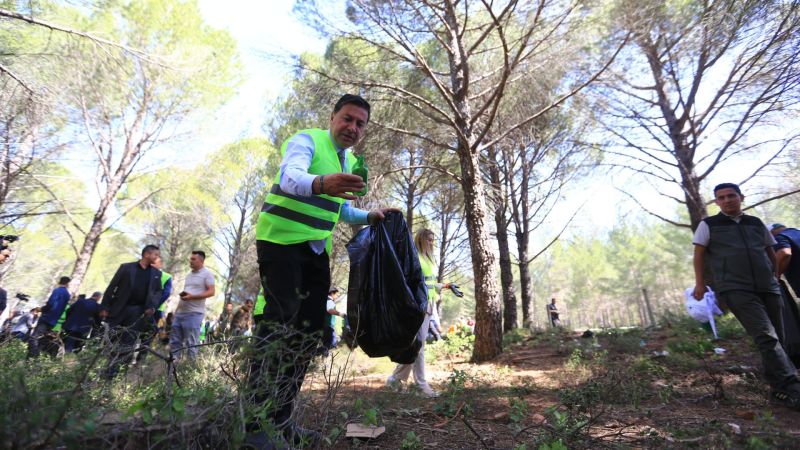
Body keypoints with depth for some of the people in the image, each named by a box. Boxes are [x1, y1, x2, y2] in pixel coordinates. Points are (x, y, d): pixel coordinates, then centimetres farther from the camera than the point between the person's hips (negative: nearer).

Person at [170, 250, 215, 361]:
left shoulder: (207, 274, -5)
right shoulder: (189, 275, 20)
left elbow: (211, 292, -14)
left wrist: (191, 297, -23)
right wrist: (176, 310, 20)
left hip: (194, 313, -8)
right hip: (180, 313, 8)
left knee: (191, 344, -5)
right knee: (174, 342, 10)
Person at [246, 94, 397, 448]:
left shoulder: (351, 162, 14)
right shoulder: (306, 140, -9)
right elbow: (291, 176, -32)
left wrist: (369, 217, 10)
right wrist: (321, 183, -53)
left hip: (316, 249, 8)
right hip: (280, 240, -7)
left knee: (310, 331, 4)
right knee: (279, 323, -15)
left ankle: (280, 419, 16)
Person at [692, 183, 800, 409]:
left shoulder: (757, 223, 17)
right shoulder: (708, 225, 5)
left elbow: (771, 252, 26)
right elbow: (699, 254, 4)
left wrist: (775, 278, 23)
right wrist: (700, 283, -1)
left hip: (768, 288, 5)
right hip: (735, 289, -5)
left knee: (776, 338, 8)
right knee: (766, 337, -17)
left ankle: (780, 388, 22)